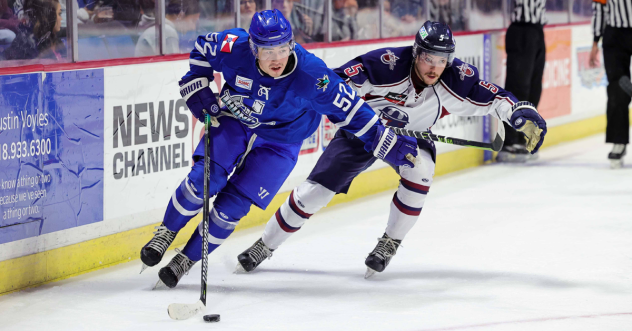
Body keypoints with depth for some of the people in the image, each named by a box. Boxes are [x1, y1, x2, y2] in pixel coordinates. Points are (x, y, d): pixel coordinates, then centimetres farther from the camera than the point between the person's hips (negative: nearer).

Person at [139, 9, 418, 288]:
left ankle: (187, 258, 13)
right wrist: (198, 88, -10)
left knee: (231, 206, -8)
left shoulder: (312, 76, -32)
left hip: (278, 142, -1)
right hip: (233, 122, 1)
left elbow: (348, 108, -22)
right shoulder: (234, 49, -26)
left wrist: (387, 144, -20)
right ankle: (166, 233, 8)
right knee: (204, 179, -18)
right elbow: (202, 47, -3)